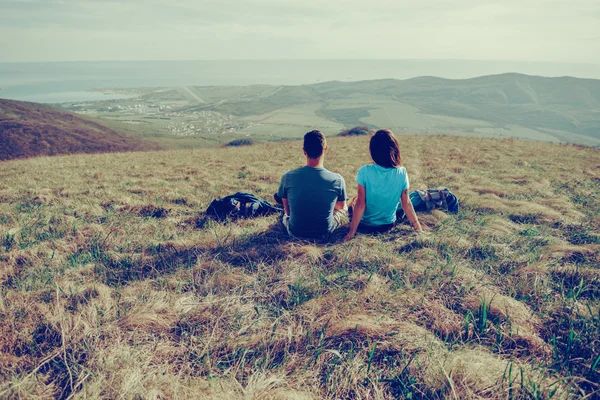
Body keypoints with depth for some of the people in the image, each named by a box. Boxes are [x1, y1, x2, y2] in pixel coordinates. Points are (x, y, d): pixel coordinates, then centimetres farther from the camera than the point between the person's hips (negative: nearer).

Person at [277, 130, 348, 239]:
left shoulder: (287, 177, -19)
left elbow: (287, 210, -3)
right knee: (345, 210, 33)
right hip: (324, 233, 0)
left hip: (295, 232, 1)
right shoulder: (337, 180, -21)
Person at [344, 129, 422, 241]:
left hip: (365, 226, -3)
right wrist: (419, 228, 3)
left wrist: (351, 232, -13)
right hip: (389, 225, 3)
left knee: (354, 200, 27)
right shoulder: (402, 173, -16)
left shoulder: (365, 171, -24)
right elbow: (406, 204, -10)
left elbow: (360, 204, -21)